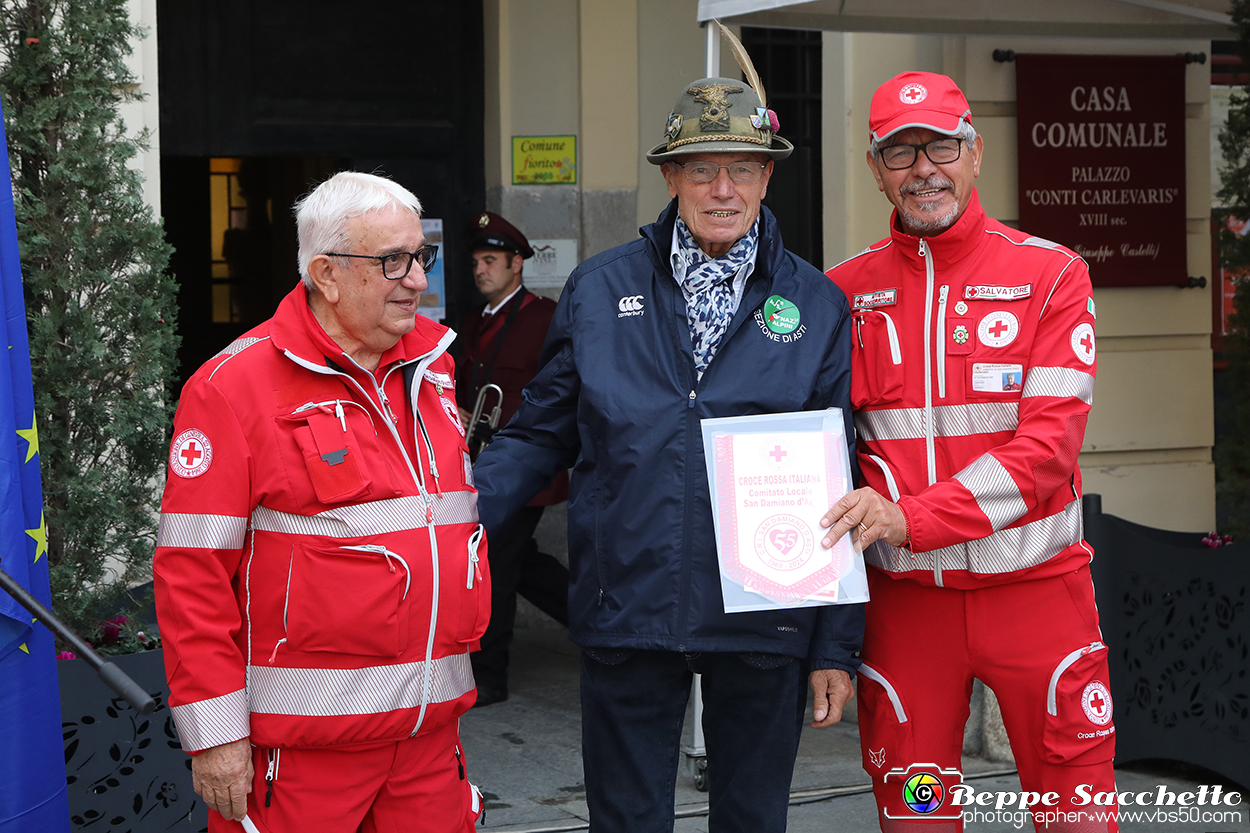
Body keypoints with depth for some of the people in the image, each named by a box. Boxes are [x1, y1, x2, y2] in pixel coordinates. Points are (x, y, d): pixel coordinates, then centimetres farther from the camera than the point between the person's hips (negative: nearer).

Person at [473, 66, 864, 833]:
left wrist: (838, 645, 0)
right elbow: (542, 435, 9)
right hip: (625, 616, 0)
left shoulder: (817, 307, 2)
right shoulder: (600, 291, 4)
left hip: (764, 623, 0)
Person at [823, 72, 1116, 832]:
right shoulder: (846, 290, 6)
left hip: (1034, 588, -2)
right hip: (903, 593, 2)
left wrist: (910, 517, -21)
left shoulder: (1051, 275, -3)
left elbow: (1050, 442, -12)